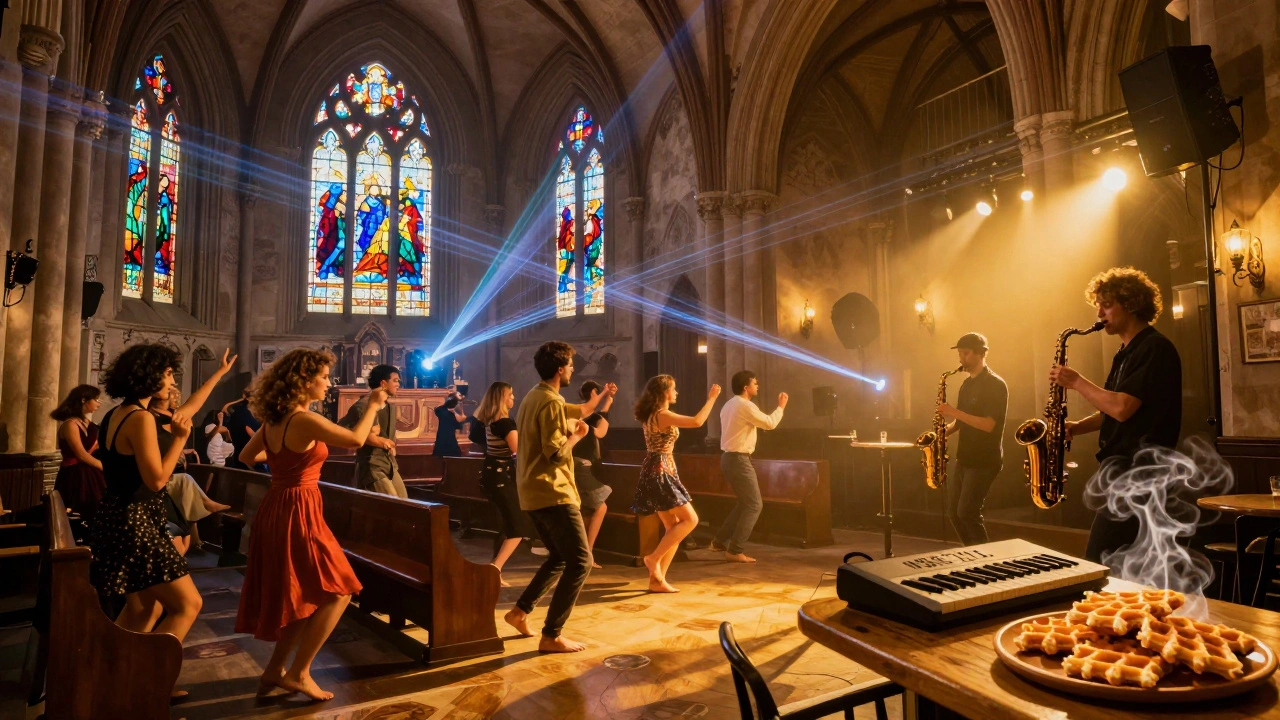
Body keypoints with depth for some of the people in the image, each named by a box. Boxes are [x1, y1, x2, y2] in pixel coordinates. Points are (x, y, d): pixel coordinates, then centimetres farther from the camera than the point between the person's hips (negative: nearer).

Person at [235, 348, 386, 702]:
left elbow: (247, 457, 19)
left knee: (302, 597, 20)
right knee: (337, 592, 3)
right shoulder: (305, 420, -20)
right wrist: (372, 406, -9)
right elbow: (355, 439, -24)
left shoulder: (273, 420, 7)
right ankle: (298, 673, 8)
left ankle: (275, 670, 26)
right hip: (298, 513, -9)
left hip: (274, 510, 9)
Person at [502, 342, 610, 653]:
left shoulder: (534, 397, 14)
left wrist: (595, 401, 40)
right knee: (579, 561, -5)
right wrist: (577, 435, -5)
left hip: (534, 492, 10)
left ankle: (520, 611, 23)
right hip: (552, 493, -10)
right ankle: (551, 636, -2)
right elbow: (557, 454, -23)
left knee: (559, 557, 22)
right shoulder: (551, 402, -17)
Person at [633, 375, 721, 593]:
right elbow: (697, 422, -22)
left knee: (674, 527, 9)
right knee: (690, 519, -7)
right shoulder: (662, 415, -15)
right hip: (660, 473, -10)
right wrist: (711, 398, -11)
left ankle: (657, 579, 8)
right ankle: (654, 558, -7)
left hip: (658, 473, 10)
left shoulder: (653, 415, 14)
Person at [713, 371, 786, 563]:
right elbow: (770, 423, -13)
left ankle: (719, 541, 22)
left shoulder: (730, 405, 16)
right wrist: (781, 406, 3)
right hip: (739, 460, -10)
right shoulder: (745, 406, -15)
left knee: (745, 502, 19)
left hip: (729, 458, 10)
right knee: (754, 505, -4)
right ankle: (735, 551, -4)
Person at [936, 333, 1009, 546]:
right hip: (965, 458, 8)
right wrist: (945, 431, 1)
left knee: (967, 513, -10)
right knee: (954, 513, 9)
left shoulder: (995, 384, -12)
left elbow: (989, 425, -22)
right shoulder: (967, 385, 14)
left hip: (984, 460, -8)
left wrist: (955, 412, -23)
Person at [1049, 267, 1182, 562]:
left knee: (1097, 564, -12)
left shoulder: (1155, 348, -13)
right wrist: (1076, 427, 4)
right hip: (1120, 464, 10)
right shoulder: (1126, 353, 17)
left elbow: (1122, 408, -23)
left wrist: (1076, 381, -12)